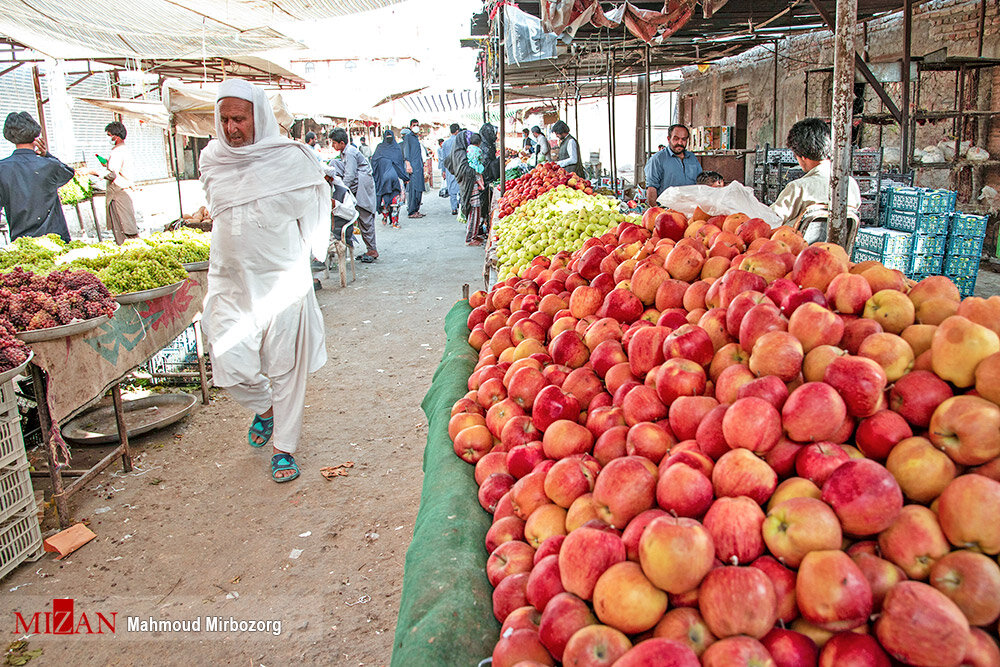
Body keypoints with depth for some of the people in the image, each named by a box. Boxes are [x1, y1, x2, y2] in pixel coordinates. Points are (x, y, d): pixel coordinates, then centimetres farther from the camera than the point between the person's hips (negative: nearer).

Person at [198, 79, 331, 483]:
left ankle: (284, 447, 19)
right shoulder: (212, 160, 7)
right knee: (229, 361, -3)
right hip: (229, 280, 3)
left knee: (286, 367, 2)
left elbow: (312, 217, 3)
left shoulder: (289, 159, -6)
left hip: (281, 280, -3)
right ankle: (263, 407, 30)